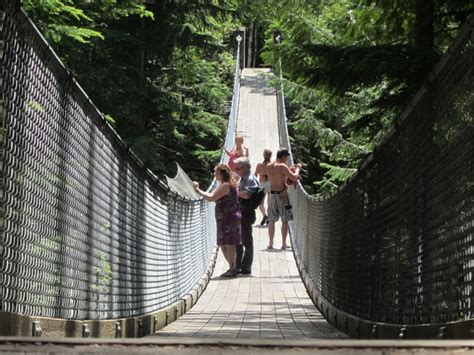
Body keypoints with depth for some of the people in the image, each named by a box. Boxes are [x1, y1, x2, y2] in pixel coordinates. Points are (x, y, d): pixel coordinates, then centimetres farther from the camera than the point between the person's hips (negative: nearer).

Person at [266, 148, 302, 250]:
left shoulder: (269, 166, 6)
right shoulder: (282, 166, -15)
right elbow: (294, 178, -20)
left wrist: (290, 170, 15)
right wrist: (297, 168, -3)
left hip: (272, 193, 6)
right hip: (282, 194, -6)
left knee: (271, 220, 12)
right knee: (285, 220, 4)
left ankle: (270, 243, 15)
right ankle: (284, 244, 5)